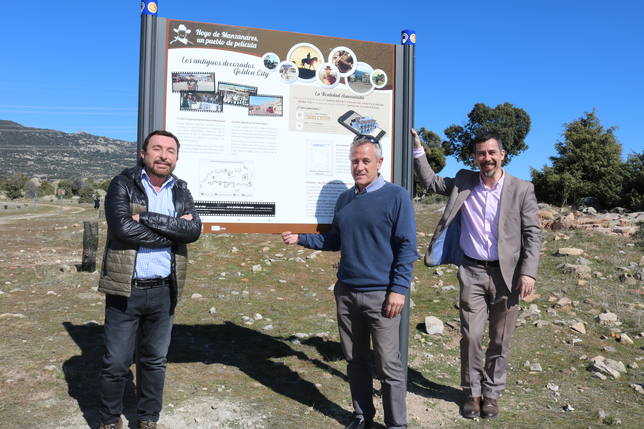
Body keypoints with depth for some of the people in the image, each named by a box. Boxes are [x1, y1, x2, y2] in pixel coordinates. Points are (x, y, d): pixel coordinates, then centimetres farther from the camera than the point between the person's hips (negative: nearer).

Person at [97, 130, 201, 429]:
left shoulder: (181, 191, 7)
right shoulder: (123, 184, -4)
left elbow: (194, 230, -10)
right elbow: (123, 227, -21)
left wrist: (148, 218, -18)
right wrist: (173, 230, -16)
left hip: (163, 291, 4)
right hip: (125, 289, -3)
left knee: (155, 361, 16)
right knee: (116, 363, 7)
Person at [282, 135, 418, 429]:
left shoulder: (396, 197, -7)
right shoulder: (345, 198, 11)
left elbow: (407, 247, -10)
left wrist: (399, 289, -15)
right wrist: (301, 239, 6)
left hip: (380, 295, -5)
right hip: (346, 293, 6)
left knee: (388, 364, 1)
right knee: (355, 360, 15)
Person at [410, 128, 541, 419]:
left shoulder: (522, 189, -3)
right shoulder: (463, 183, 4)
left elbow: (532, 233, -3)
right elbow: (430, 181, 14)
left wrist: (528, 272, -12)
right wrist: (417, 149, 3)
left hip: (506, 274, -1)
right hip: (472, 272, 1)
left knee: (500, 340, 9)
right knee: (470, 336, 4)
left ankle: (492, 393, 27)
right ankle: (473, 392, 22)